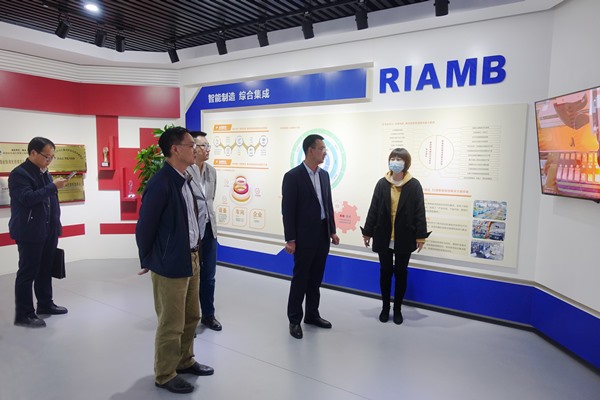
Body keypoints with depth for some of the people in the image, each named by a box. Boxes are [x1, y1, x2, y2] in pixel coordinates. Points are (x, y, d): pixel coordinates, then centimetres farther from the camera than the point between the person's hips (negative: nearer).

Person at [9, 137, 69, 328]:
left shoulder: (44, 173, 15)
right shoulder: (19, 174, -11)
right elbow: (27, 198, -25)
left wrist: (55, 225, 16)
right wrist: (53, 186, -24)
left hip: (48, 231, 8)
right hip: (30, 233, -8)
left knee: (45, 270, 16)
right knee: (27, 273, 0)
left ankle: (45, 305, 29)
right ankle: (23, 314, 9)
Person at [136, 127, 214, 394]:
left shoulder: (184, 179, 6)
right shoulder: (160, 184, -20)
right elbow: (144, 227, -15)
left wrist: (194, 251, 12)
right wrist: (148, 261, -3)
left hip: (190, 259, 9)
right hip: (170, 264, -9)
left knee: (191, 316, 21)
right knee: (171, 324, 7)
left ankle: (184, 361, 41)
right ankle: (164, 375, 27)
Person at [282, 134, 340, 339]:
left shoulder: (324, 174, 9)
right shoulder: (293, 176, -12)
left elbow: (328, 204, 13)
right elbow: (287, 209, -13)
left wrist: (332, 231, 11)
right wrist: (290, 239, -15)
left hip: (322, 234, 6)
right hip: (304, 236, -6)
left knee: (315, 278, 16)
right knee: (300, 278, 5)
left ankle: (312, 315, 30)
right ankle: (294, 319, 19)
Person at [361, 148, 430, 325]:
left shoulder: (414, 185, -5)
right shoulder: (382, 183, -1)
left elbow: (419, 212, -5)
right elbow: (373, 209, 1)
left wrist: (421, 236, -7)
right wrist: (367, 232, 2)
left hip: (404, 238, -1)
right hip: (383, 236, 1)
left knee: (401, 272, 11)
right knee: (385, 271, 11)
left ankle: (397, 309, 26)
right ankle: (385, 307, 27)